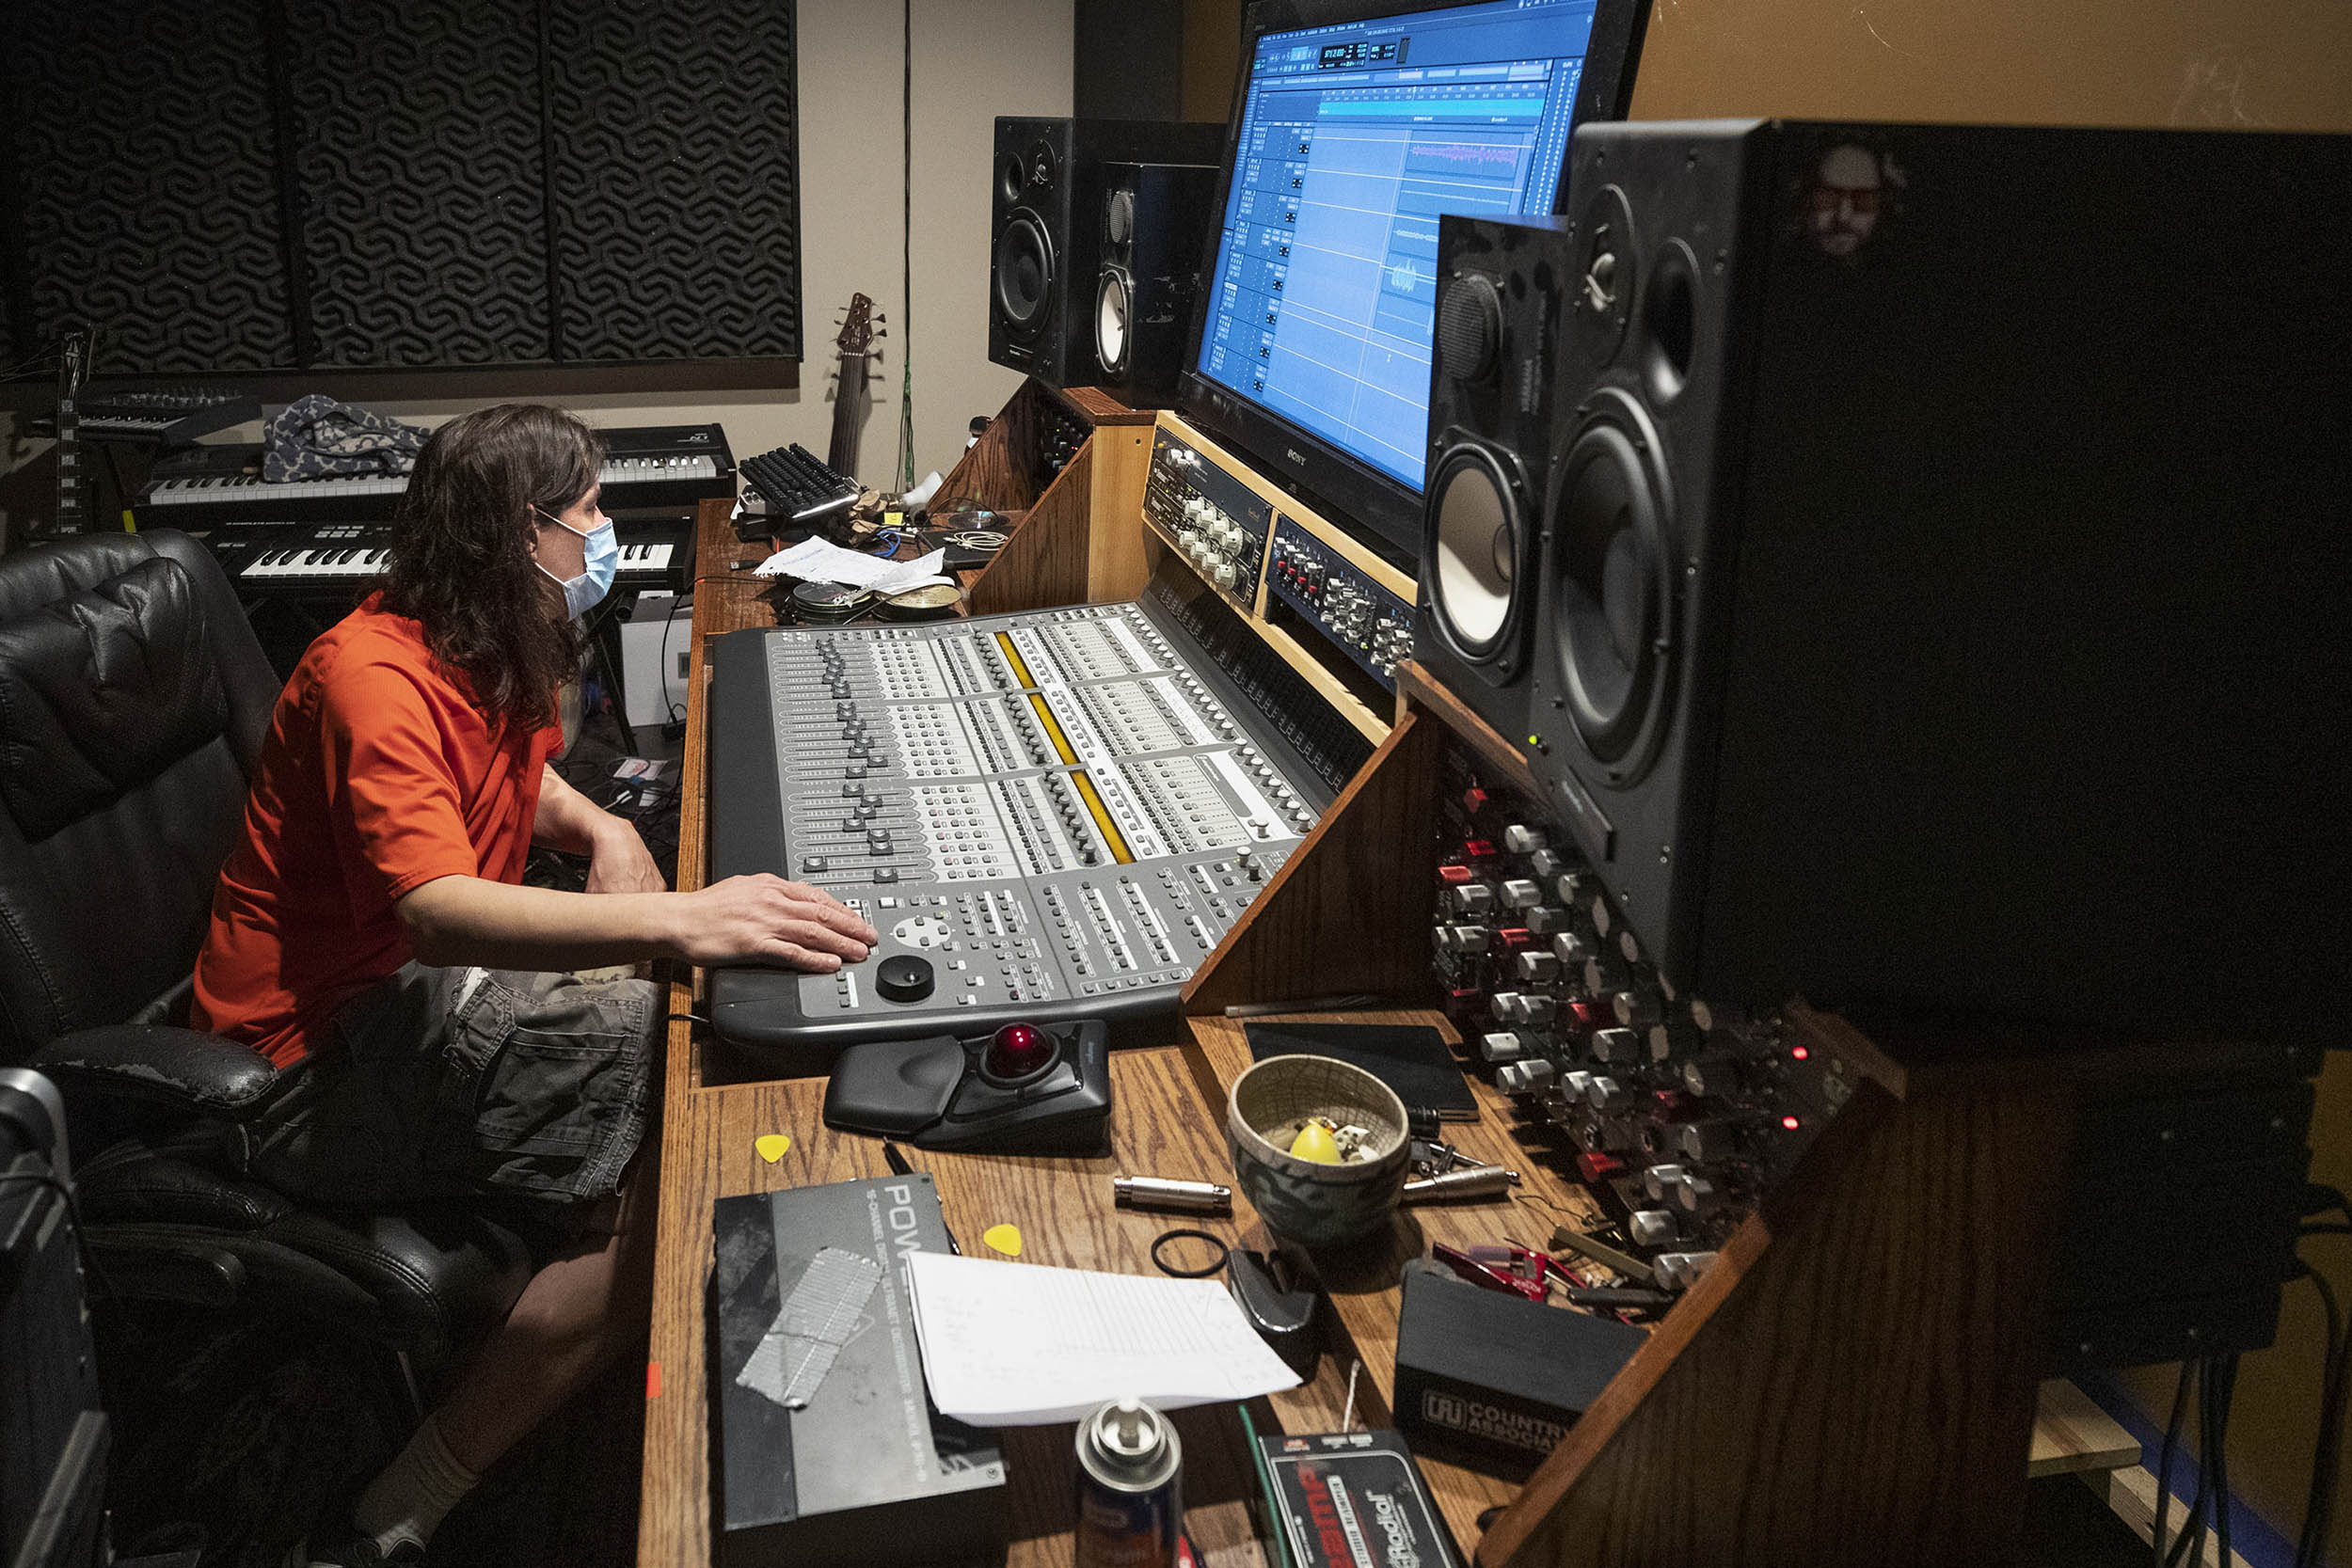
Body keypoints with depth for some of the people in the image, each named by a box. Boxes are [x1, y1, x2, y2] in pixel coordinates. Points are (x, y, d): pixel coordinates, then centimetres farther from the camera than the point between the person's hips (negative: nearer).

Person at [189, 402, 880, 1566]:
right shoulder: (377, 677, -23)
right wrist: (680, 921, -51)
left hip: (424, 993, 10)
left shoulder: (494, 654, 6)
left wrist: (601, 830, 1)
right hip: (316, 1066, -10)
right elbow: (438, 909, -38)